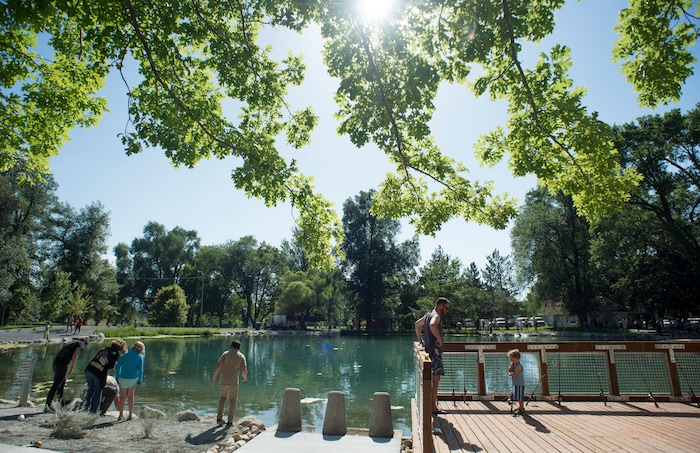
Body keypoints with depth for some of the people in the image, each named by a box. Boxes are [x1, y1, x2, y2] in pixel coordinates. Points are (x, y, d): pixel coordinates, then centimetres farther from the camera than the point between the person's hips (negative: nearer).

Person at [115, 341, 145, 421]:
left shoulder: (126, 354, 9)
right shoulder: (140, 356, 0)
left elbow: (118, 365, 7)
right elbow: (140, 369, -5)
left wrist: (117, 377, 13)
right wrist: (139, 380, 2)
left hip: (123, 378, 2)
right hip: (132, 378, -2)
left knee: (123, 396, 13)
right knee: (130, 396, 12)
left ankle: (121, 415, 14)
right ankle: (130, 415, 17)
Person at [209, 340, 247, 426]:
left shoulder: (225, 353, 2)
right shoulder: (241, 356, 1)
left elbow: (218, 366, -8)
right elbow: (244, 370, -9)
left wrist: (213, 378, 0)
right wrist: (244, 377, 12)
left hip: (223, 381, 1)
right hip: (234, 382, -1)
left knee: (223, 397, 25)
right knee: (233, 400, 17)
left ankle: (219, 417, 19)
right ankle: (230, 421, 15)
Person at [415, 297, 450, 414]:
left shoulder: (428, 315, 17)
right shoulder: (436, 316, -13)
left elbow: (417, 324, 32)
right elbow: (432, 325, -37)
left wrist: (420, 340, 28)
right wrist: (439, 338, -24)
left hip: (428, 349, 10)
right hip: (434, 351, -10)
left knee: (433, 379, 16)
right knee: (435, 379, -7)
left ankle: (433, 405, 24)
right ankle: (433, 407, -5)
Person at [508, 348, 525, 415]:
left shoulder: (519, 365, -22)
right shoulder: (514, 364, 7)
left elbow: (514, 374, -26)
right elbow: (509, 370, 1)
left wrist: (509, 374, -7)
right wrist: (512, 364, -9)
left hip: (520, 384, -9)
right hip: (516, 384, 9)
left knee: (520, 397, 0)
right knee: (518, 397, 19)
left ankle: (521, 409, 9)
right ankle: (521, 407, 32)